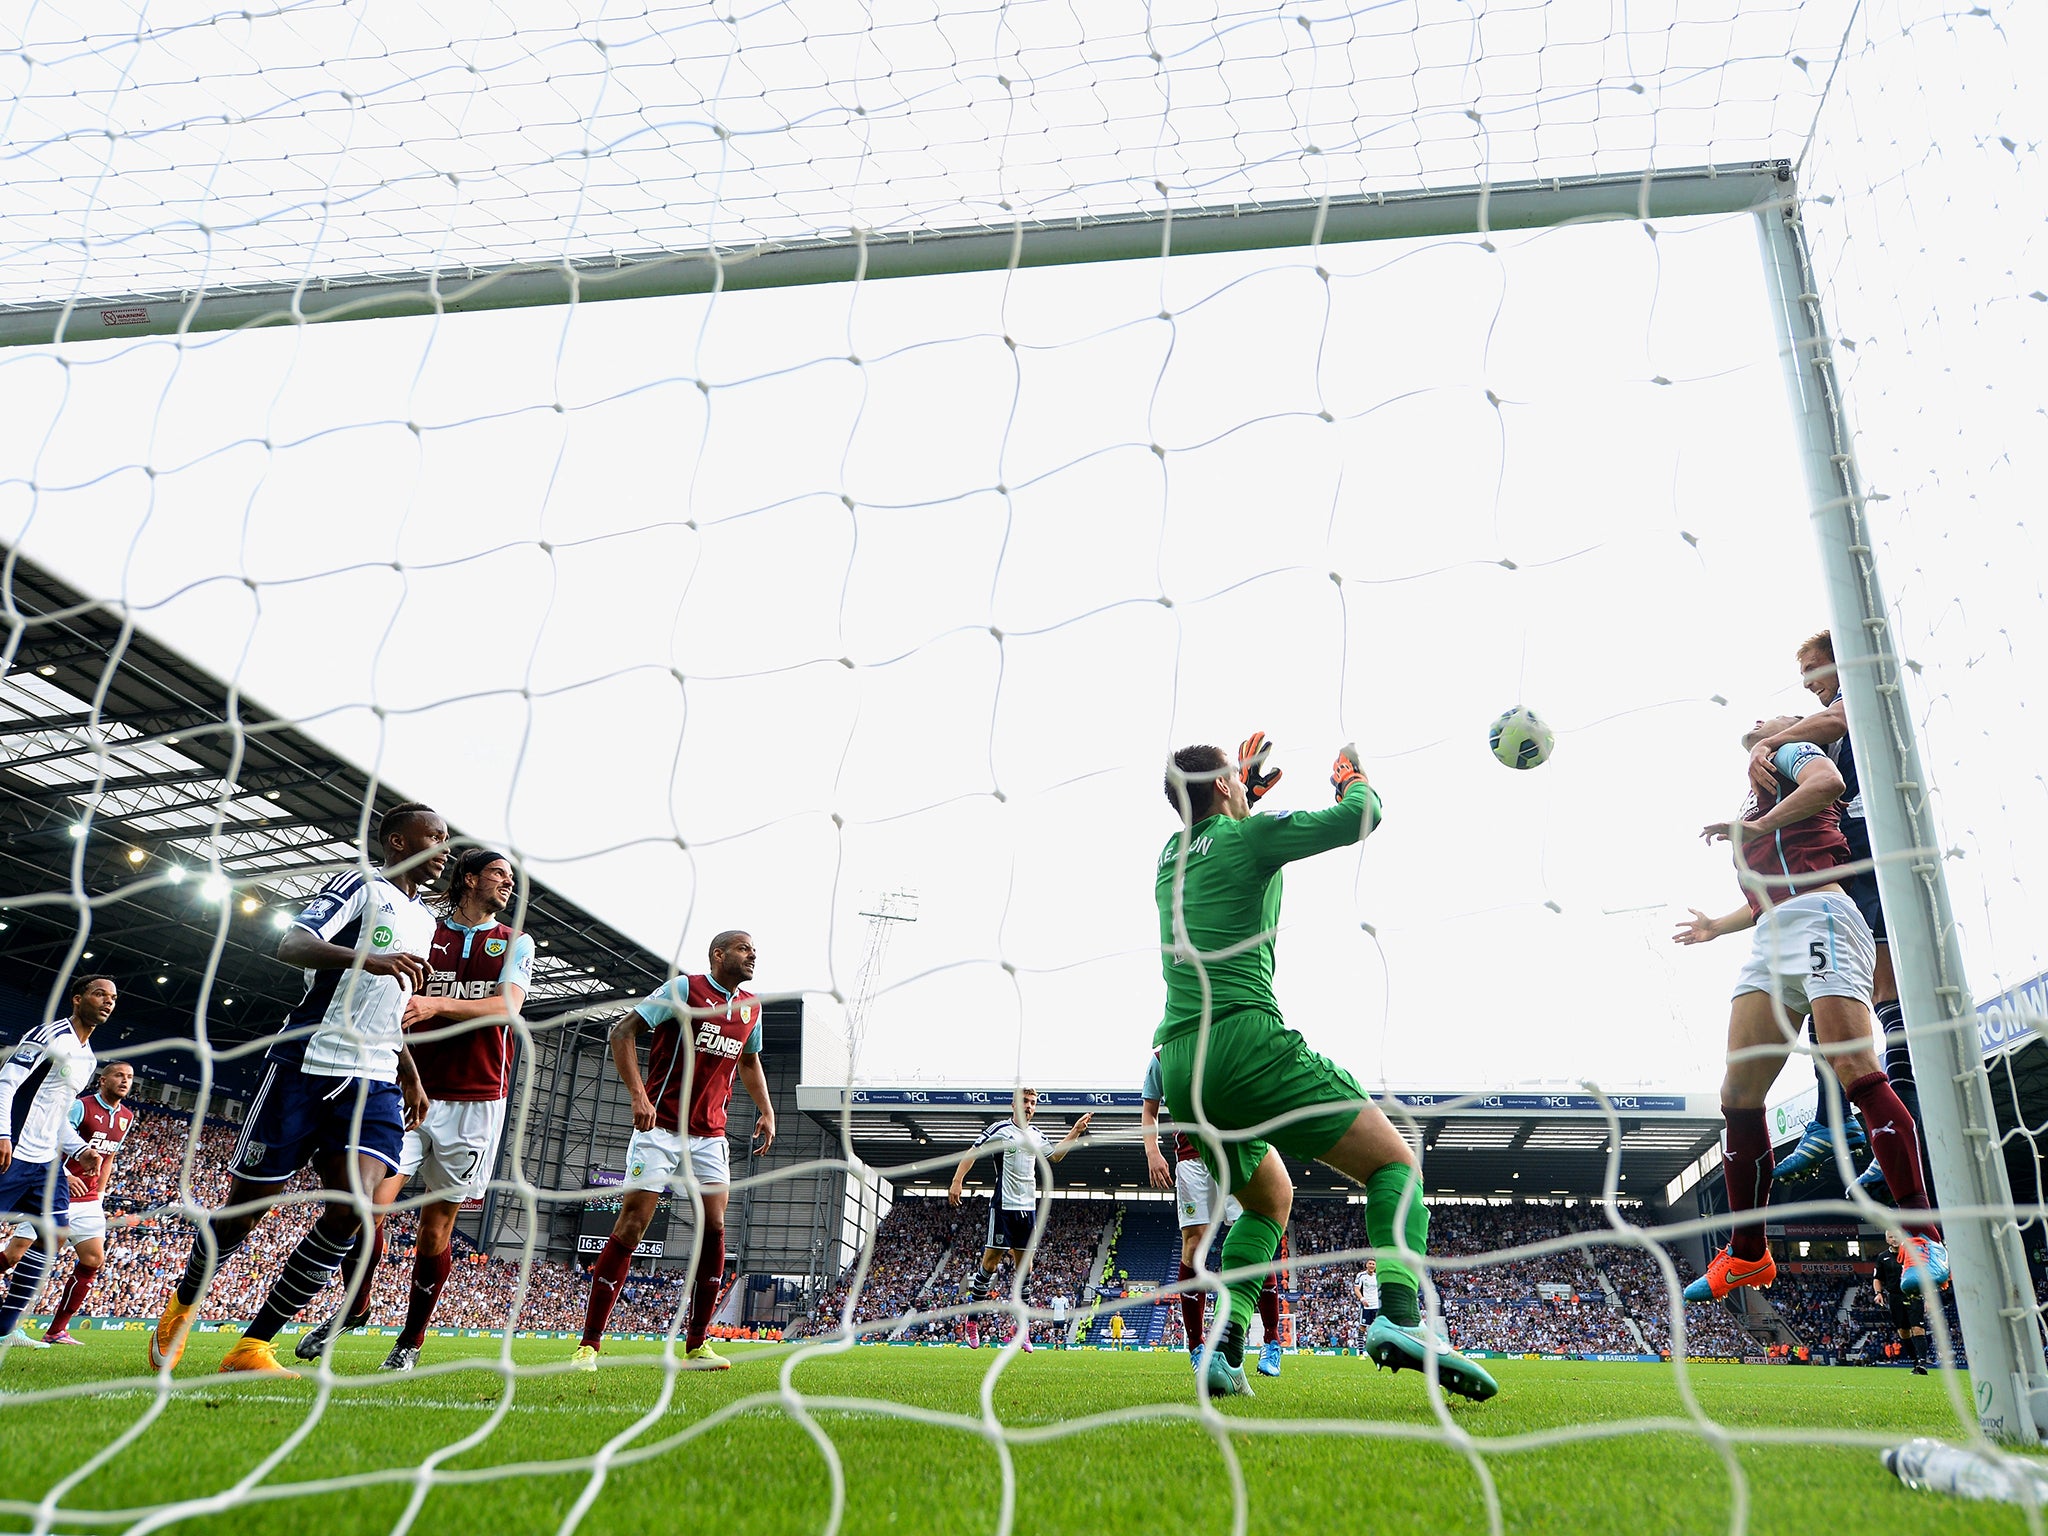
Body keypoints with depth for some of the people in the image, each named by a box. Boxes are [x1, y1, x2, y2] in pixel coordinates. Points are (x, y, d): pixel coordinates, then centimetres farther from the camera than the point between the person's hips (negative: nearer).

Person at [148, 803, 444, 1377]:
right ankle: (182, 1306, 36)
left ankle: (252, 1347, -4)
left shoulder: (424, 920, 21)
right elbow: (291, 945, -18)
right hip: (306, 1066, -6)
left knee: (353, 1206, -15)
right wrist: (367, 958, -34)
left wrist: (410, 1077, 24)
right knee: (248, 1202, 5)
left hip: (374, 1082, 6)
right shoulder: (360, 885, -2)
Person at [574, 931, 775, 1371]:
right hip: (661, 1126, -5)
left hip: (710, 1133, 5)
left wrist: (766, 1111, 16)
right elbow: (623, 1031, -10)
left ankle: (697, 1344, 11)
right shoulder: (684, 989, -8)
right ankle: (589, 1344, 5)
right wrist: (638, 1095, -20)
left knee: (714, 1227, -2)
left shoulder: (751, 1007, 10)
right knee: (631, 1226, -6)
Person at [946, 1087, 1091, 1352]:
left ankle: (1022, 1328, 11)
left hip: (1028, 1208, 6)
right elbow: (972, 1152, -5)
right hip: (1003, 1205, -6)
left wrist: (1075, 1132, 22)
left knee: (1025, 1266, 6)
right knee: (991, 1262, -3)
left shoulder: (1035, 1134, 12)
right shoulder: (1001, 1129, -6)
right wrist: (957, 1181, -13)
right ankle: (972, 1320, 10)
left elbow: (1055, 1155, 30)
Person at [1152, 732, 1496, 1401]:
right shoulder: (1248, 836, 2)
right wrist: (1352, 778, 21)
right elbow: (1360, 817, 0)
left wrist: (1247, 790, 46)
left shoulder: (1170, 855, 21)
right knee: (1395, 1163, 0)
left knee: (1271, 1198, 25)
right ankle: (1401, 1315, -25)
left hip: (1178, 1065, 7)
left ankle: (1224, 1345, 5)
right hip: (1245, 1040, -7)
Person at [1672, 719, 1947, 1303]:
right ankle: (1746, 1256, 2)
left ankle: (1923, 1238, -19)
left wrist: (1758, 826, -10)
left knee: (1853, 1069, -22)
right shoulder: (1754, 807, 36)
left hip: (1818, 919, -8)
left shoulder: (1792, 751, 15)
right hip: (1769, 947, 8)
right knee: (1738, 1094, -2)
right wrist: (1719, 927, 46)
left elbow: (1828, 780, -11)